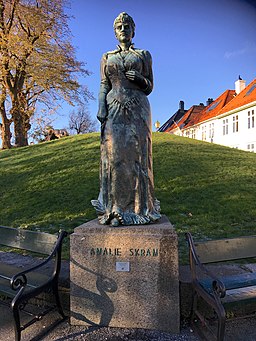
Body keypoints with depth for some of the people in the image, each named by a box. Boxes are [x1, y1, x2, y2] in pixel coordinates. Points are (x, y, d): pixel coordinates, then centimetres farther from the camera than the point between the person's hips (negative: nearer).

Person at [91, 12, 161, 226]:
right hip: (114, 110, 1)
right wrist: (101, 108, -7)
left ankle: (139, 207, 2)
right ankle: (115, 208, -1)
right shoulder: (107, 57, 18)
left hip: (138, 109, 0)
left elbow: (149, 88, 13)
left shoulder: (144, 55, 15)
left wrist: (140, 78, -8)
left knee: (137, 156, -6)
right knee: (114, 156, -7)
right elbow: (104, 87, 10)